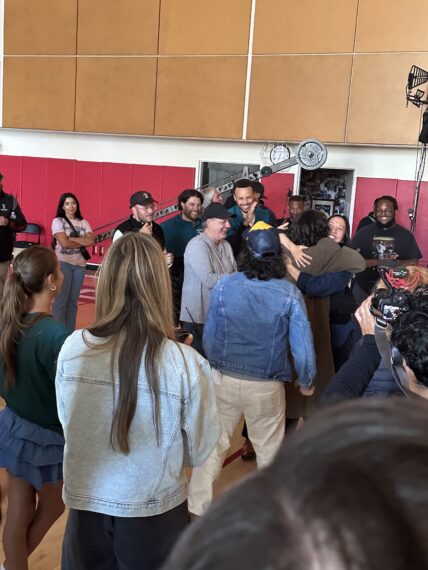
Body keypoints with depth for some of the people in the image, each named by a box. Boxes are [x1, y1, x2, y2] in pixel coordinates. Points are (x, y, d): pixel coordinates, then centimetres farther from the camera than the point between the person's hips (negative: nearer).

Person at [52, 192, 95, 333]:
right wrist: (82, 242, -5)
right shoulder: (58, 221, -2)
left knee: (73, 301, 9)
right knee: (61, 300, -3)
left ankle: (70, 333, 15)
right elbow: (64, 243, -15)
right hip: (63, 263, -4)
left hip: (80, 265, 4)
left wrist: (72, 238, -12)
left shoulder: (84, 222, 10)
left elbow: (91, 240, -6)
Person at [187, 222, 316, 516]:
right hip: (267, 385, -1)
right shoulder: (290, 294, -13)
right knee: (269, 450, 19)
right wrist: (307, 382, 7)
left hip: (224, 380, 1)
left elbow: (209, 336, -3)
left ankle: (197, 506, 26)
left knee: (213, 444, 16)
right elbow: (302, 344, -10)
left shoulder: (224, 286, -10)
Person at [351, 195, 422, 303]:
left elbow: (414, 263, 3)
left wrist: (396, 263, -15)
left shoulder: (405, 234, 5)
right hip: (364, 286, 0)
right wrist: (379, 262, -15)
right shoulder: (363, 233, 1)